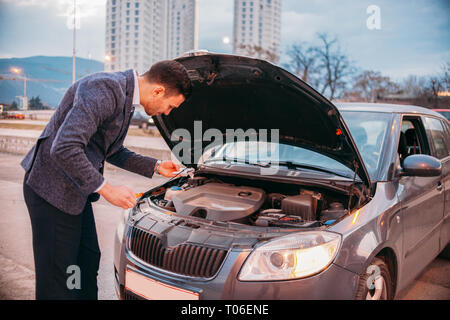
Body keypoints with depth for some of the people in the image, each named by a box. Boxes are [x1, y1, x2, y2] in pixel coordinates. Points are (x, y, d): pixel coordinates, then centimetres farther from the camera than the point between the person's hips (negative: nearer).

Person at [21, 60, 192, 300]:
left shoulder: (125, 99, 7)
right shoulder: (105, 90, -24)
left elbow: (113, 152, 20)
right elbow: (64, 148, -32)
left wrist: (155, 167, 16)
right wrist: (107, 190, -25)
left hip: (76, 190, 10)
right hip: (53, 189, -9)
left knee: (89, 260, 17)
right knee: (57, 273, 2)